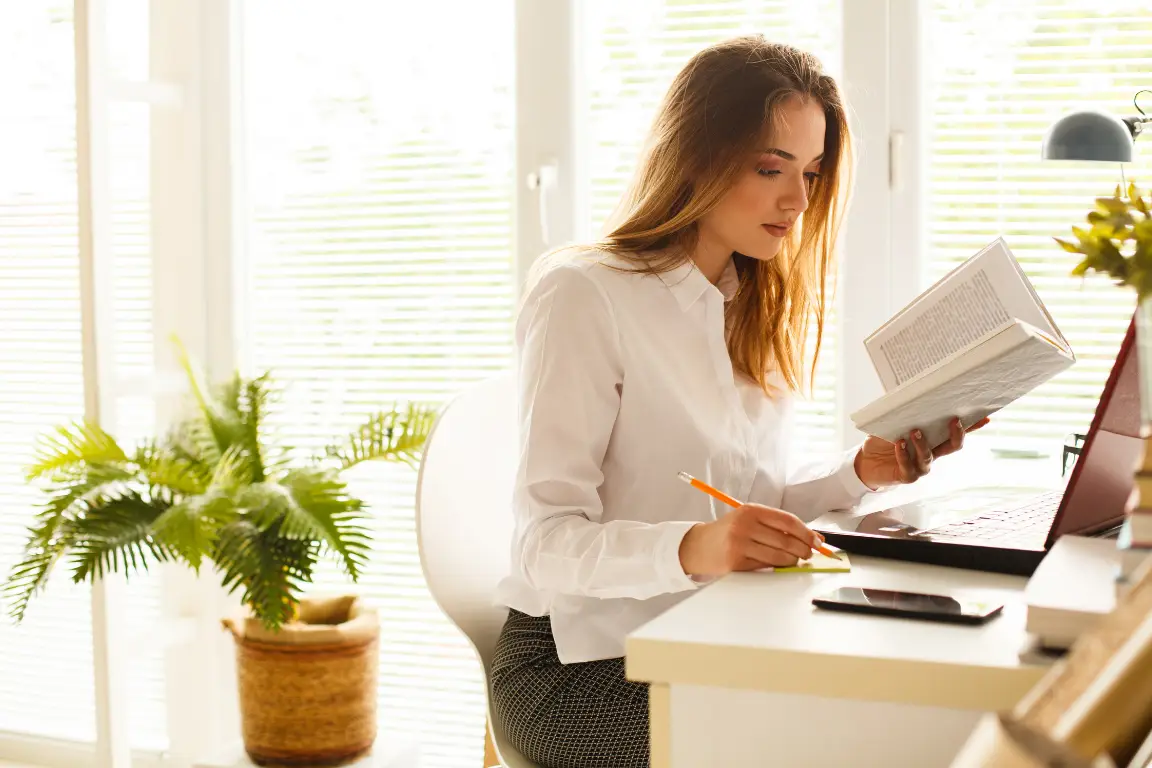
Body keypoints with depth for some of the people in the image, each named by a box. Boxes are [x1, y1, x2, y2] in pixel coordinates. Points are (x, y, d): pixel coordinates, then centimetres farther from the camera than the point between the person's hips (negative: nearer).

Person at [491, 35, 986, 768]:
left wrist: (858, 472, -3)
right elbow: (549, 542, -19)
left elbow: (752, 505, 15)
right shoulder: (583, 299, -11)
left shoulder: (756, 309, 15)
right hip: (581, 661, -7)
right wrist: (692, 548, -36)